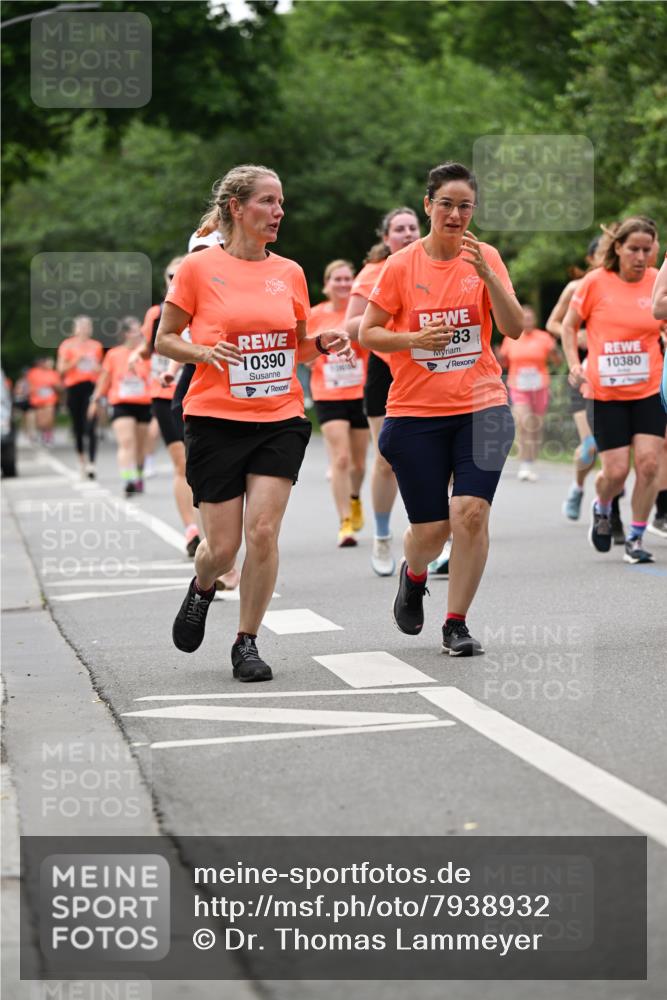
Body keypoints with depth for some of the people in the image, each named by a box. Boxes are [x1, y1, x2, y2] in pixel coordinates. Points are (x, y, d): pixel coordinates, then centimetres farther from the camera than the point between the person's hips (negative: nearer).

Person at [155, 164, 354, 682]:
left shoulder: (289, 273, 8)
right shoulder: (198, 269, -3)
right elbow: (164, 339, 4)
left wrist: (323, 344, -2)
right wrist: (202, 352, -16)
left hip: (281, 420, 2)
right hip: (216, 421, -2)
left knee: (263, 532, -10)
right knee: (223, 545, -2)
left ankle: (247, 642, 5)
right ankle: (202, 589, 35)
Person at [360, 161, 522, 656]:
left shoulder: (486, 258, 1)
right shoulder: (402, 266, -2)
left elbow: (514, 328, -9)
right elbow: (368, 333, 2)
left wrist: (485, 272, -21)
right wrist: (414, 339, -16)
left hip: (481, 407, 0)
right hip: (416, 411, 0)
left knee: (471, 511, -15)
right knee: (431, 528, 1)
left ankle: (456, 624, -1)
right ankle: (413, 575, 38)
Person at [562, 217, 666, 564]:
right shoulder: (596, 282, -6)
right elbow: (569, 326, 6)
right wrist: (574, 365, -6)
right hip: (605, 393, -2)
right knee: (615, 470, -5)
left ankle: (635, 539, 6)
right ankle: (601, 509, 30)